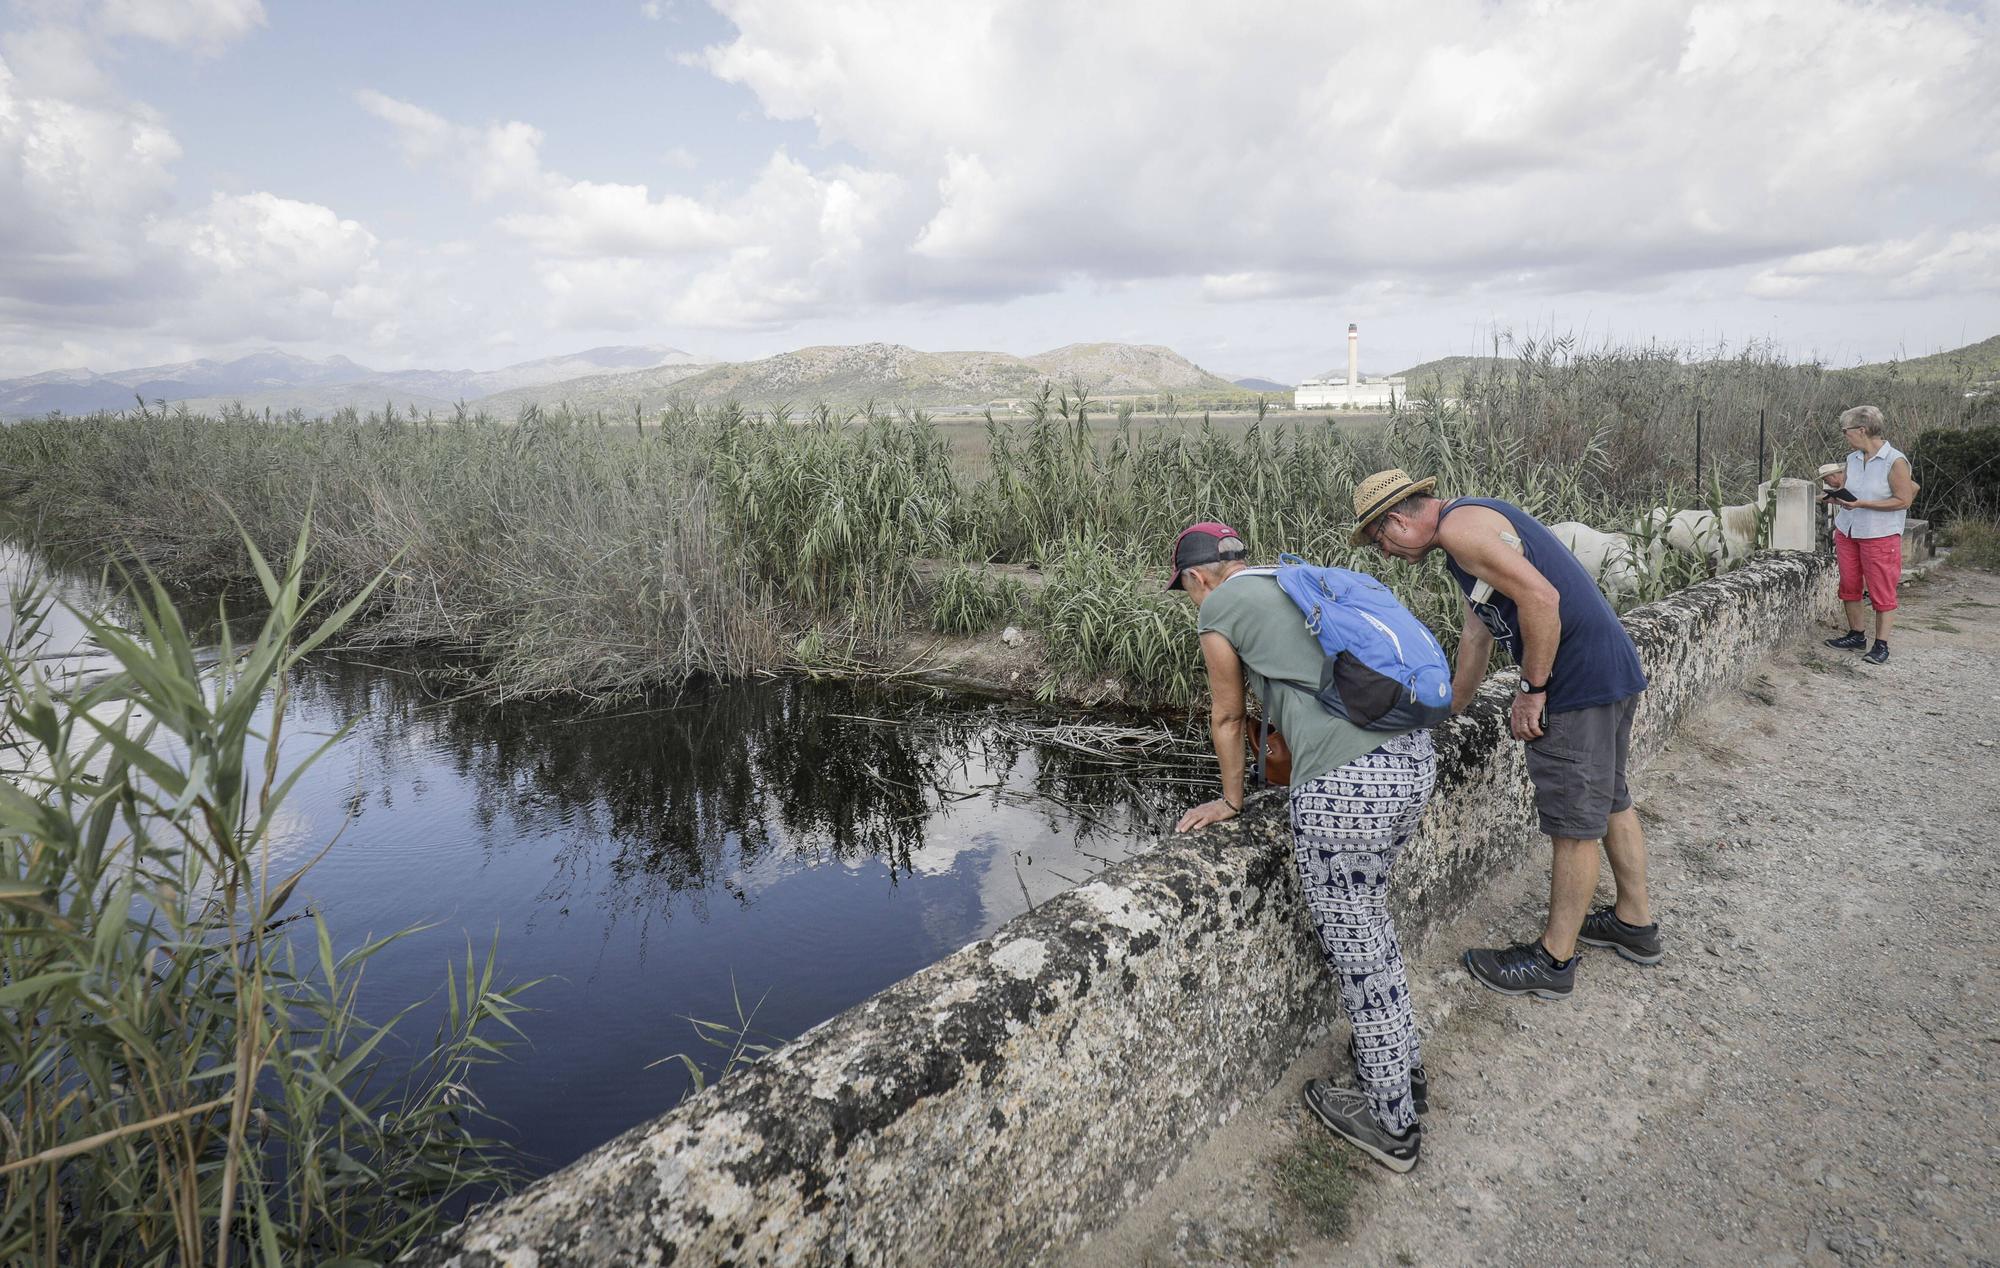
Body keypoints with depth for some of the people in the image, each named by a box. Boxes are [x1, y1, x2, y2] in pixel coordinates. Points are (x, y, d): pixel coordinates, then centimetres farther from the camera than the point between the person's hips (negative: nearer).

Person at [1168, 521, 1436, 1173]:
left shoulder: (1218, 610, 2)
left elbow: (1227, 717, 11)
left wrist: (1230, 800, 25)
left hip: (1347, 784, -9)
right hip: (1415, 755, 9)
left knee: (1357, 955, 7)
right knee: (1369, 921, 26)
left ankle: (1392, 1123, 23)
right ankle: (1403, 1068, 41)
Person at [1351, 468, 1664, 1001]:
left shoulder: (1459, 528, -16)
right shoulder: (1474, 525, 18)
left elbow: (1540, 597, -26)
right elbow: (1478, 629, 24)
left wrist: (1532, 690, -17)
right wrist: (1449, 710, 29)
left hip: (1579, 681, -10)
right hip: (1614, 669, 10)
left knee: (1574, 826, 1)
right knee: (1609, 802, 23)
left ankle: (1553, 961, 15)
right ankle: (1635, 923, 40)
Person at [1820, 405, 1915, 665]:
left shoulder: (1895, 461, -15)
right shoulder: (1853, 458, 5)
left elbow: (1903, 500, -15)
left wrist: (1862, 504, -21)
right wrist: (1837, 485, -3)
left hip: (1880, 536, -7)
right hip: (1847, 532, 7)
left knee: (1881, 591, 1)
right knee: (1850, 586, 12)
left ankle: (1881, 644, 8)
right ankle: (1856, 636, 24)